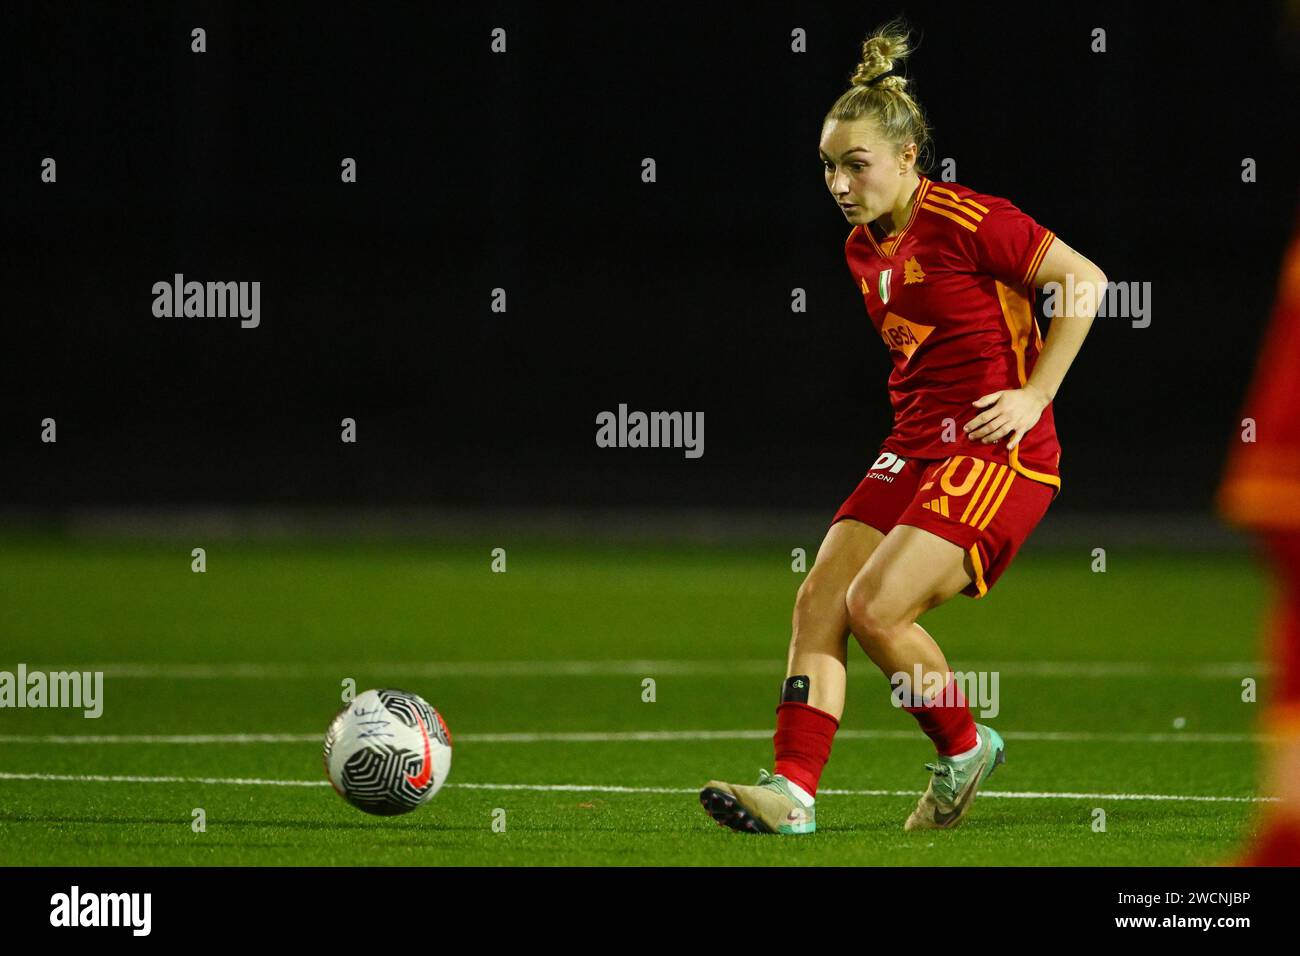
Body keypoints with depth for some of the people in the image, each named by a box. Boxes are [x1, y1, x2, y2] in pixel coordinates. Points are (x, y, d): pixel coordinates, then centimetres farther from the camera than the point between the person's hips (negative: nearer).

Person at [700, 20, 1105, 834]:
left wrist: (1034, 395, -11)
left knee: (875, 605, -18)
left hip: (999, 453, -8)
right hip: (917, 445, 8)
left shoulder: (967, 223, -14)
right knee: (820, 598, -7)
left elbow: (1084, 279, -11)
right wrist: (917, 406, 13)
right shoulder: (865, 247, 11)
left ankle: (965, 750, 6)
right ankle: (792, 790, -9)